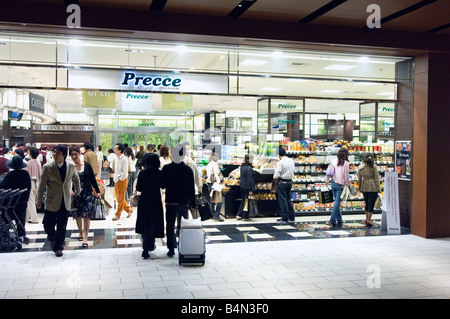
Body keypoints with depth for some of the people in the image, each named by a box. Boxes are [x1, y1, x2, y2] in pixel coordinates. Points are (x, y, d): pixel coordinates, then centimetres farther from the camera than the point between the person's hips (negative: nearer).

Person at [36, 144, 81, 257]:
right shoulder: (47, 167, -6)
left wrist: (77, 192, 25)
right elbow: (42, 185, -3)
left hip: (65, 202, 2)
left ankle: (58, 247, 19)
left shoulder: (71, 167, 1)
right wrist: (39, 200, -3)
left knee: (62, 227, 6)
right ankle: (53, 239, 31)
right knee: (48, 225, 1)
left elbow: (76, 179, 20)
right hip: (52, 202, -1)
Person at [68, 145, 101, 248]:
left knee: (86, 215, -8)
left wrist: (97, 191, 10)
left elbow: (93, 179, 7)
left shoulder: (87, 165, -1)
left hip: (87, 194, -1)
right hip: (75, 195, 1)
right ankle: (81, 233, 34)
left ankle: (85, 238, -6)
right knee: (78, 215, 12)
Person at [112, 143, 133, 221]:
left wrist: (120, 180, -12)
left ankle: (117, 215, 8)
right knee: (118, 198, 12)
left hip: (122, 180, -8)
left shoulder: (124, 159, -14)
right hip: (116, 180, 8)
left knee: (120, 198, 0)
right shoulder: (115, 158, 9)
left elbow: (124, 172, -16)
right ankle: (129, 209, 26)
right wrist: (115, 178, 11)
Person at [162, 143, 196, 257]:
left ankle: (171, 249, 6)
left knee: (170, 226, 6)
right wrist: (192, 203, 3)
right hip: (184, 201, 1)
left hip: (170, 202, -1)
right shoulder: (188, 169, -6)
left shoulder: (166, 168, -9)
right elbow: (191, 188, -3)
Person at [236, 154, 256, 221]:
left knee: (243, 201, 18)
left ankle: (239, 215, 17)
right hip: (247, 187, -8)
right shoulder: (249, 168, -20)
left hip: (242, 186, 8)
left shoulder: (242, 167, 5)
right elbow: (249, 180, -20)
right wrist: (250, 190, -17)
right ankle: (245, 217, 11)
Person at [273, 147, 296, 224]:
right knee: (289, 199, 16)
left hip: (283, 182, -7)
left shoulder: (280, 162, -17)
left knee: (283, 200, 0)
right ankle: (291, 217, 21)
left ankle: (284, 218, 3)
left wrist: (274, 177, 1)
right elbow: (293, 170, 14)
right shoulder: (291, 161, 4)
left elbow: (276, 175, -20)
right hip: (290, 181, 7)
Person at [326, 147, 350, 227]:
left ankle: (339, 219, 24)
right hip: (340, 184, -4)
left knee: (337, 202, 16)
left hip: (333, 183, 4)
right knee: (337, 203, 0)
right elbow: (346, 176, -10)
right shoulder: (345, 163, -11)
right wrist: (348, 185, 3)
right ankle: (332, 220, -3)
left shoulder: (334, 161, -1)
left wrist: (327, 180, 20)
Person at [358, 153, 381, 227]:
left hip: (364, 187, 4)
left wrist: (360, 188, 16)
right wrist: (378, 188, 0)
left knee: (367, 203, 17)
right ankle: (368, 220, 2)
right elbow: (376, 178, -6)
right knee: (371, 203, 2)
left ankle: (367, 219, 22)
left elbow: (359, 179, 7)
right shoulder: (374, 166, -8)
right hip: (373, 187, -4)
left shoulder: (360, 167, 1)